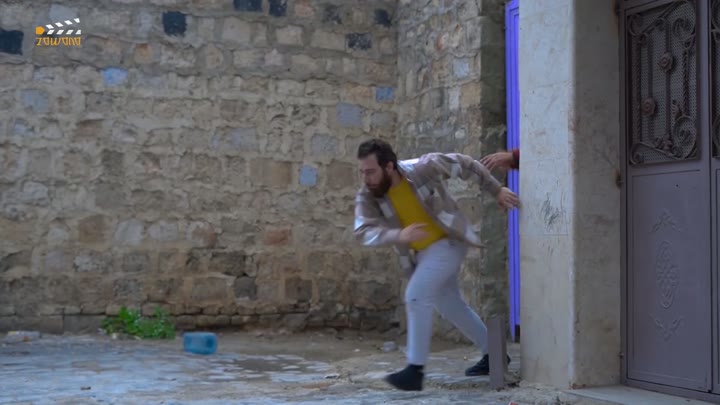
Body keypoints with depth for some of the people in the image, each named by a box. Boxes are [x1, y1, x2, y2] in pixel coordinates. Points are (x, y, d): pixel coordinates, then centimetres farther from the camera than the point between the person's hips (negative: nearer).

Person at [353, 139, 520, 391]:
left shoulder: (423, 168, -25)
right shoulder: (367, 197, -15)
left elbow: (464, 164, -10)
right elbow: (364, 232, -29)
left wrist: (496, 190, -5)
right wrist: (398, 235, -47)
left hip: (448, 242, -6)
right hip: (421, 252, 6)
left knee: (416, 296, -19)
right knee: (450, 305, 17)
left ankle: (415, 370, -15)